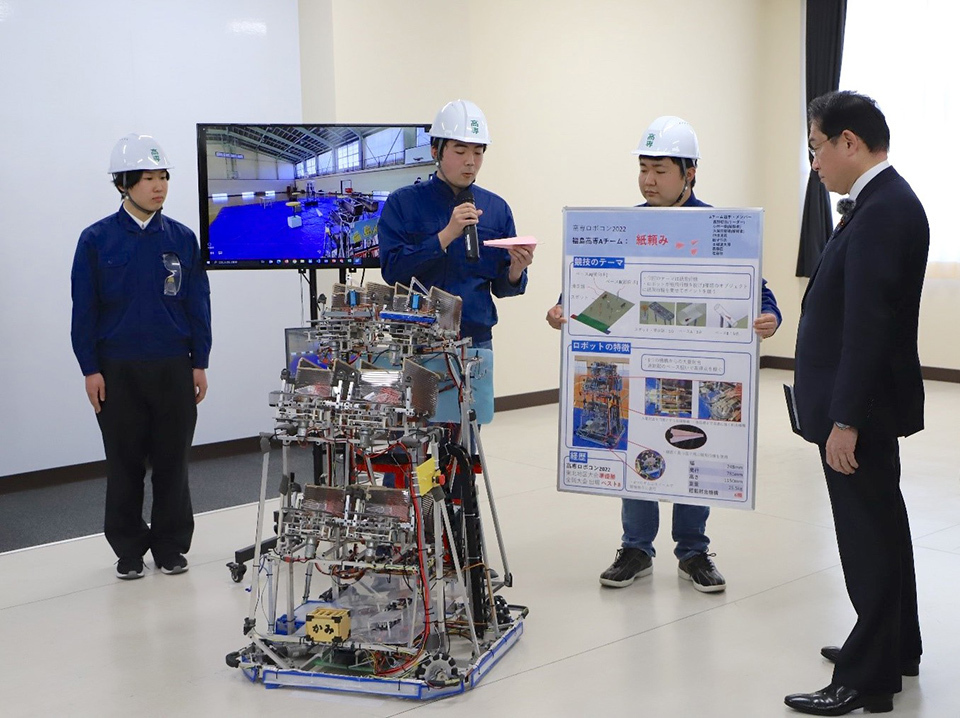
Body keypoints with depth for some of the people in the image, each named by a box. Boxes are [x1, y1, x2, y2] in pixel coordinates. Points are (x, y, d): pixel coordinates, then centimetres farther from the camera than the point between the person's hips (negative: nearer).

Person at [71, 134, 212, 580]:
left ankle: (171, 546, 21)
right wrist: (90, 369, -4)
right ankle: (129, 549, 21)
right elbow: (84, 309, 1)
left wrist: (199, 364, 2)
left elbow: (198, 304, 7)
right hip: (118, 370, -1)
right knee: (124, 463, 8)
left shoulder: (182, 238, 4)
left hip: (174, 367, 1)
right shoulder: (97, 239, -1)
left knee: (172, 460, 7)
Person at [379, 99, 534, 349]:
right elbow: (392, 271, -13)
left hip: (478, 341, 3)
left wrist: (516, 271, -13)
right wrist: (447, 235, -18)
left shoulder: (497, 209, 7)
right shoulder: (402, 203, -1)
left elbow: (502, 288, 9)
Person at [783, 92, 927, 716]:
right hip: (866, 402, 11)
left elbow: (867, 324, -25)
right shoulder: (886, 201, 11)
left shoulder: (882, 210, -21)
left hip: (862, 406, -11)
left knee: (869, 534, -2)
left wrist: (845, 420, -24)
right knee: (881, 525, 20)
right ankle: (897, 648, 35)